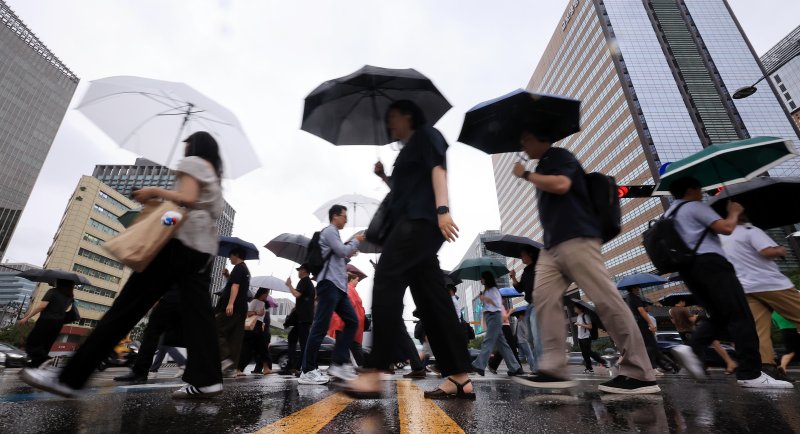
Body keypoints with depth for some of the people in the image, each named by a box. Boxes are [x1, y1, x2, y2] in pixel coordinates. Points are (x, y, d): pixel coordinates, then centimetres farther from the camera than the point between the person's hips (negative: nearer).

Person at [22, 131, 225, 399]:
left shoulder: (192, 162, 4)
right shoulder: (214, 176, 29)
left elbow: (187, 198, -13)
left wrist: (155, 191, 0)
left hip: (181, 240, -8)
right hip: (205, 250, 8)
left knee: (128, 305, -6)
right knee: (197, 314, -2)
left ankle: (70, 378, 0)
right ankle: (207, 380, -10)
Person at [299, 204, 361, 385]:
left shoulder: (334, 234, 28)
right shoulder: (329, 231, -2)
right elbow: (342, 250, -13)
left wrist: (349, 255, 19)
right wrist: (356, 241, 2)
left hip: (339, 285, 10)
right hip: (329, 283, -10)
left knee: (352, 321, 4)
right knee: (321, 326, -9)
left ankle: (338, 363, 5)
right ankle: (308, 371, -2)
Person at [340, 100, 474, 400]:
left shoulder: (425, 134, 9)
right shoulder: (409, 150, 34)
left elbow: (438, 170, -9)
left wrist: (442, 209, -22)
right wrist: (384, 177, 21)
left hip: (421, 219, -9)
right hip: (414, 222, 9)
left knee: (386, 280, -19)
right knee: (431, 298, 0)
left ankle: (374, 373, -19)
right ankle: (460, 378, 1)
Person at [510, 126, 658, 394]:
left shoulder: (560, 156, 1)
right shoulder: (543, 169, 27)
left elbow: (561, 185, -19)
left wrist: (525, 175, -7)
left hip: (576, 239, -9)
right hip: (552, 244, 9)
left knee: (606, 300, -8)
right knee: (544, 298, -6)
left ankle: (640, 374, 0)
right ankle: (553, 369, -7)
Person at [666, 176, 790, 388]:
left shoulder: (669, 215, 24)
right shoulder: (695, 207, -1)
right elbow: (726, 228, -9)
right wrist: (734, 212, 10)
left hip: (688, 269, 9)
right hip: (709, 263, -9)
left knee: (719, 316, 11)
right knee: (740, 316, -7)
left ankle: (692, 349, -6)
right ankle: (750, 373, -10)